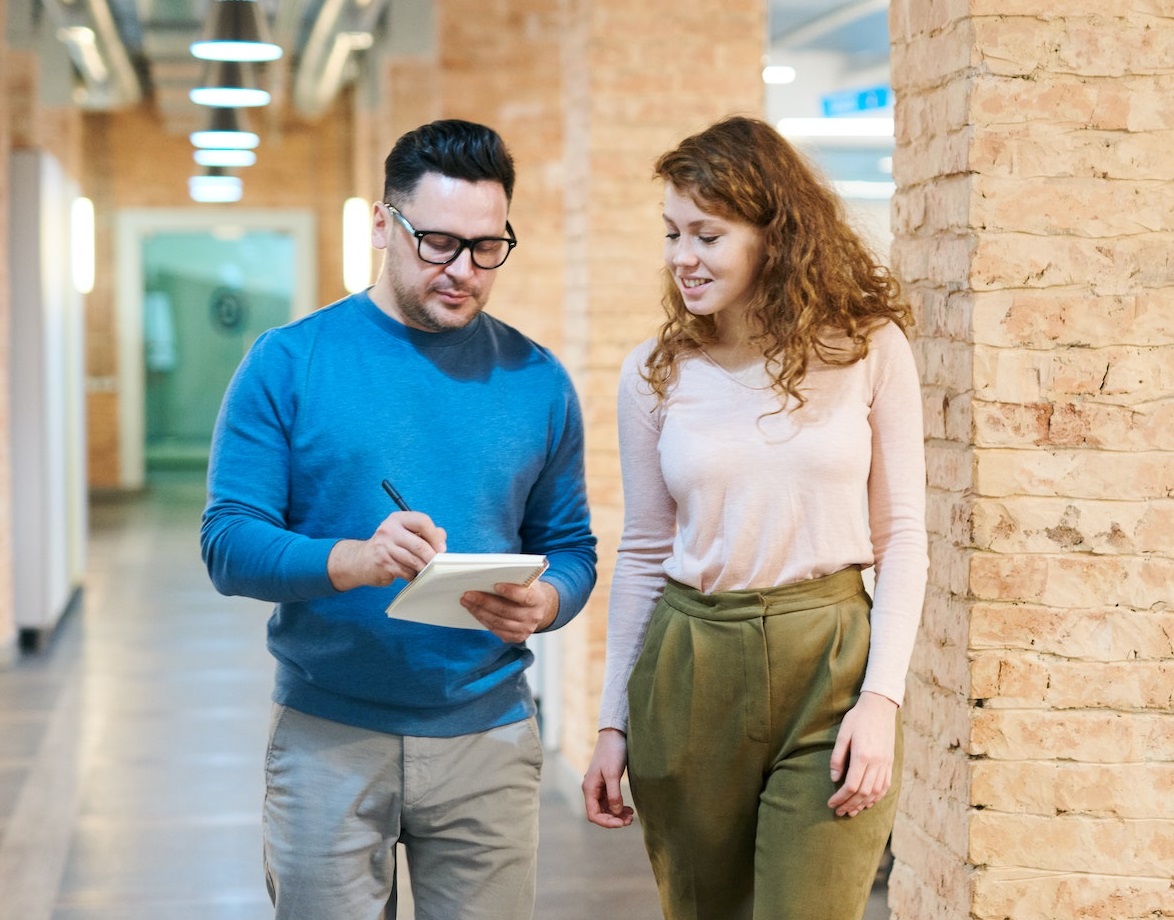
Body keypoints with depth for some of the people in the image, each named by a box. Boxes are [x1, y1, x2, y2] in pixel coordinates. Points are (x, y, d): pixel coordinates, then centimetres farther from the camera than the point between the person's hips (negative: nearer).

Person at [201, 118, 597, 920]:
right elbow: (229, 543, -8)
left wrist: (543, 604, -15)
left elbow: (569, 546, 8)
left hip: (487, 737, 2)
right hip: (327, 737, -2)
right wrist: (350, 561, -26)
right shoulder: (288, 364, -3)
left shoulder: (536, 381, 5)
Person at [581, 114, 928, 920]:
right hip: (690, 671, 2)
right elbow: (643, 554, 9)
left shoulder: (869, 349, -1)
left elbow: (901, 536, 0)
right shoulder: (654, 375, 3)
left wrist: (882, 697, -9)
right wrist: (613, 723, 8)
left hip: (828, 658, -2)